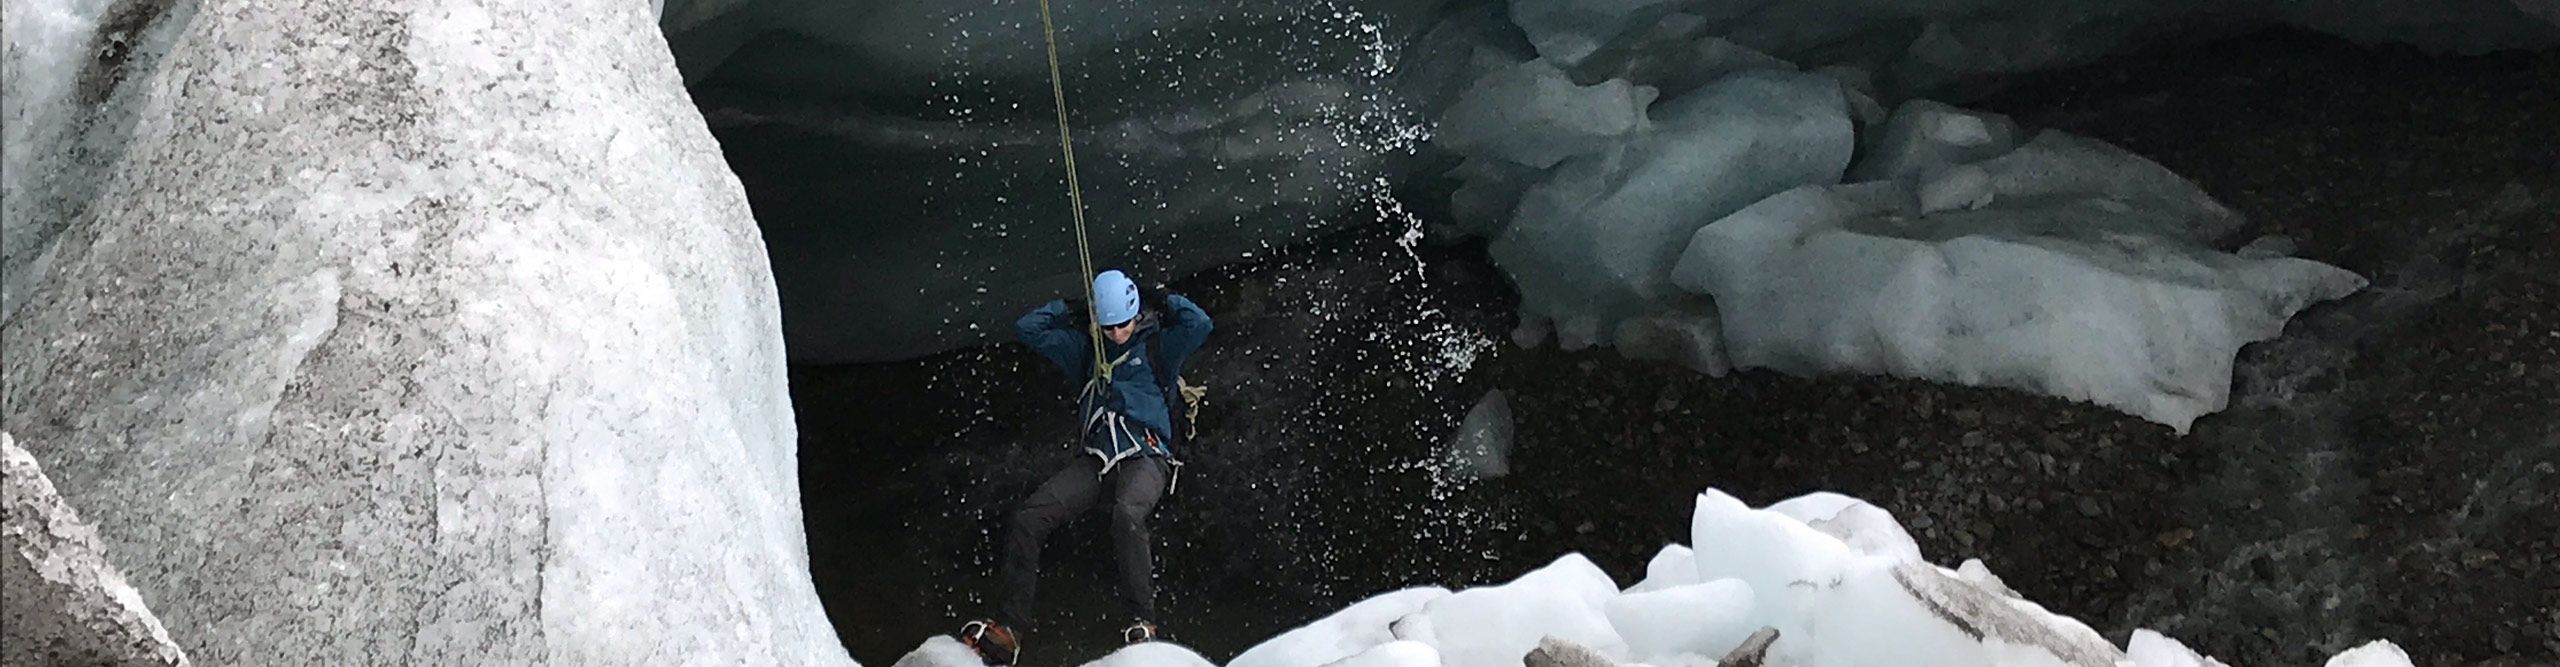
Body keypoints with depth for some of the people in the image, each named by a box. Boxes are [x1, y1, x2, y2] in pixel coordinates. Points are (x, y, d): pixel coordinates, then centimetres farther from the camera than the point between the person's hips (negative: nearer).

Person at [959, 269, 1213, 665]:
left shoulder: (1159, 346, 10)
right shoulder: (1085, 348, 22)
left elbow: (1200, 324, -7)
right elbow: (1028, 329, 27)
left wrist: (1164, 302, 7)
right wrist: (1066, 310, 24)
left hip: (1145, 458, -5)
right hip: (1097, 461, 5)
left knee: (1127, 515, -39)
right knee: (1026, 519, -16)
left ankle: (1143, 624, -36)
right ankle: (1007, 629, -17)